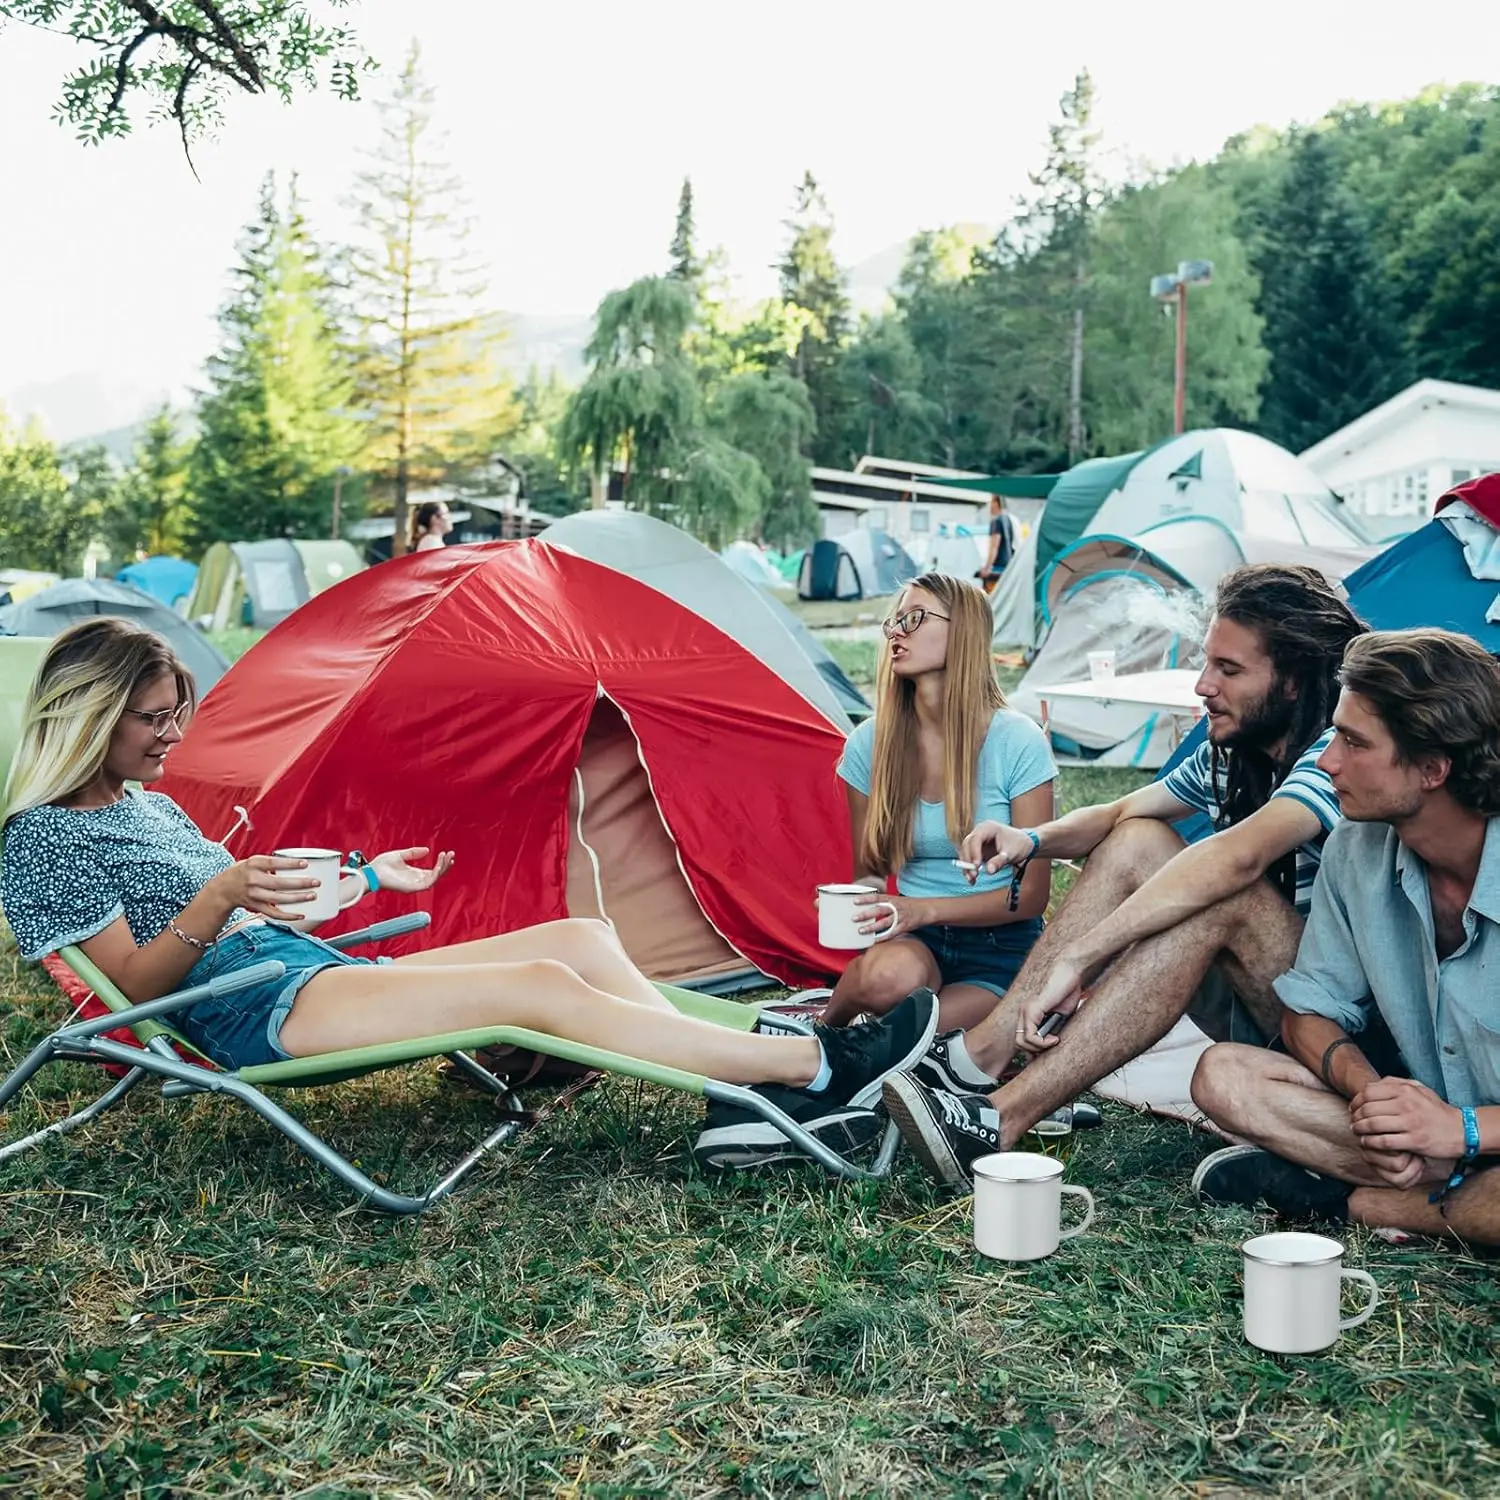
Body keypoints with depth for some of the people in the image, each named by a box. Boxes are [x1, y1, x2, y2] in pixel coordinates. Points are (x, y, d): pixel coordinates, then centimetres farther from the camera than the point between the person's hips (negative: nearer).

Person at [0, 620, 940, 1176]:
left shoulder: (151, 804, 21)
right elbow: (136, 986, -11)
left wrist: (368, 879, 21)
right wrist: (223, 895, -23)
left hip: (321, 973, 9)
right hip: (258, 1016, -9)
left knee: (582, 938, -5)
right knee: (543, 987, -24)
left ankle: (756, 1098, -13)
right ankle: (821, 1064, -24)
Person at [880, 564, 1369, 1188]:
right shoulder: (1230, 751, 6)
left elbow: (1238, 856, -38)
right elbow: (1119, 814, 16)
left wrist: (1077, 958, -42)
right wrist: (1032, 840, -8)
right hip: (1257, 1003, 8)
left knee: (1222, 896, -34)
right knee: (1138, 840, -8)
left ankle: (1001, 1121, -37)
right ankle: (976, 1055, -17)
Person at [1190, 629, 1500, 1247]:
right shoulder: (1357, 850, -4)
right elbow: (1311, 1009, 4)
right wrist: (1367, 1088, -17)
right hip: (1418, 1105, 6)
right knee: (1224, 1074, -13)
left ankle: (1340, 1200, -16)